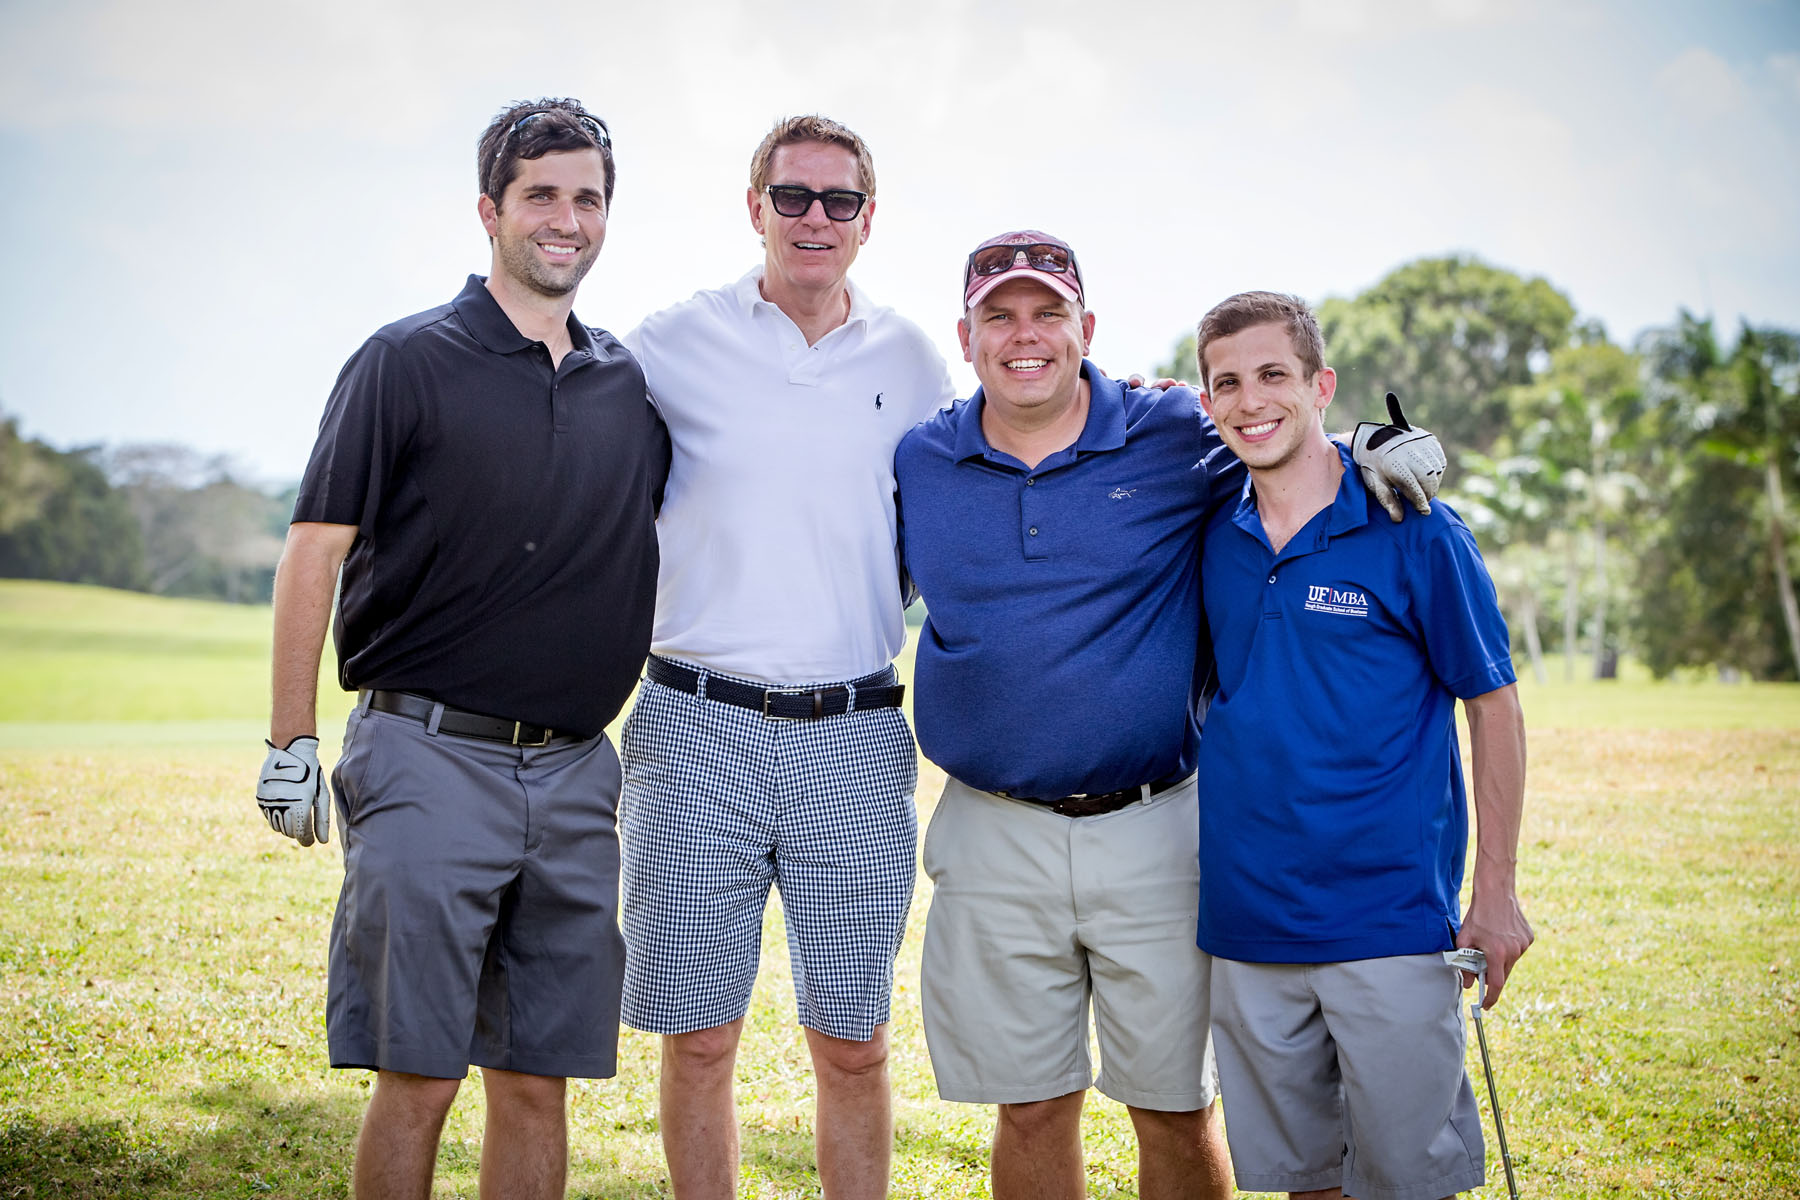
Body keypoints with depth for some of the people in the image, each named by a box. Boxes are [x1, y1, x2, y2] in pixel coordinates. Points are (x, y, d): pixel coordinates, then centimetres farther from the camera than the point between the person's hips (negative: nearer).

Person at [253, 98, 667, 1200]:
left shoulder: (633, 384, 11)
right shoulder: (410, 363, -1)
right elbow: (315, 552, -3)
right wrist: (292, 745, -6)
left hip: (575, 775, 4)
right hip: (430, 762, -4)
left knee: (537, 1080, 8)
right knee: (416, 1078, -3)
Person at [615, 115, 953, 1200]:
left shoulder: (912, 362, 10)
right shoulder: (672, 345, 3)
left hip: (856, 741, 1)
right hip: (698, 731, -1)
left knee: (853, 1046, 6)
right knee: (699, 1038, 5)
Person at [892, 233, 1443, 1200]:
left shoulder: (1177, 438, -3)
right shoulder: (917, 464, 4)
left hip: (1156, 831, -1)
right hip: (992, 838, 2)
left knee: (1175, 1110, 8)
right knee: (1031, 1112, 10)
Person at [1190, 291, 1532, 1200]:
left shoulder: (1415, 535, -7)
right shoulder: (1212, 541, 5)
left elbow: (1493, 707, -2)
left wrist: (1496, 893, -4)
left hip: (1391, 921, -4)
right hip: (1247, 922, 4)